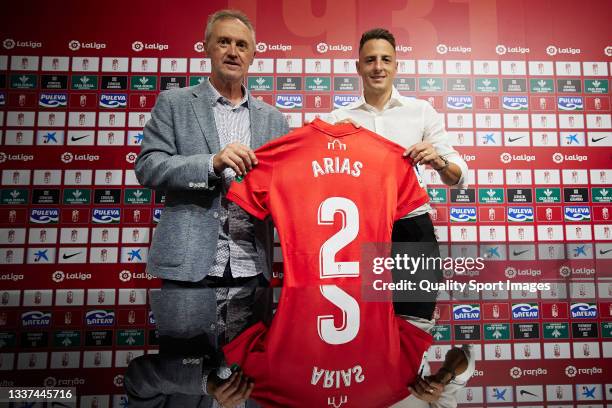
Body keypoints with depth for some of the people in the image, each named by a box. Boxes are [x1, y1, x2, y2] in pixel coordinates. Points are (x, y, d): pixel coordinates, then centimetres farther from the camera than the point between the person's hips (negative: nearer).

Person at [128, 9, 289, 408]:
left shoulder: (273, 119, 14)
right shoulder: (174, 103, 6)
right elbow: (148, 167, -4)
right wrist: (212, 163, -18)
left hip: (251, 267, 3)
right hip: (190, 263, -2)